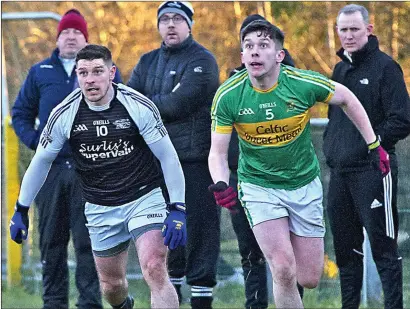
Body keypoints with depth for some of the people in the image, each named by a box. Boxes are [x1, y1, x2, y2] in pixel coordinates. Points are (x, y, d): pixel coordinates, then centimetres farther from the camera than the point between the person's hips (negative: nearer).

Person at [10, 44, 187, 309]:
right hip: (100, 210, 3)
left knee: (155, 270, -23)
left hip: (144, 199, -3)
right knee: (111, 284, 13)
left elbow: (168, 157, -9)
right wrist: (21, 210, 7)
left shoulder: (139, 106, -16)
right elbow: (41, 161, 5)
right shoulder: (64, 114, -10)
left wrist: (177, 209, -15)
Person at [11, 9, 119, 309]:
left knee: (88, 239, -3)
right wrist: (35, 140, -1)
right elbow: (20, 113, 16)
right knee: (51, 240, 6)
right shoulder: (40, 72, 13)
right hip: (50, 168, 3)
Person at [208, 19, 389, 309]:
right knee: (284, 271, -19)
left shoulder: (305, 83, -18)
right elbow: (218, 152, -11)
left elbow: (347, 98, 2)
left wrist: (374, 144, 3)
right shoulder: (227, 96, -17)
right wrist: (221, 185, -31)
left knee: (309, 279, 3)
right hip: (258, 185, -1)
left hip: (304, 184, 1)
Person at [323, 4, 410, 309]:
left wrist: (371, 144, -15)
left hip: (373, 169, -8)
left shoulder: (384, 67, -7)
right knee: (345, 246, 12)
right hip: (340, 171, 8)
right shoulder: (340, 70, 16)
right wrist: (330, 145, 11)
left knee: (383, 246, -7)